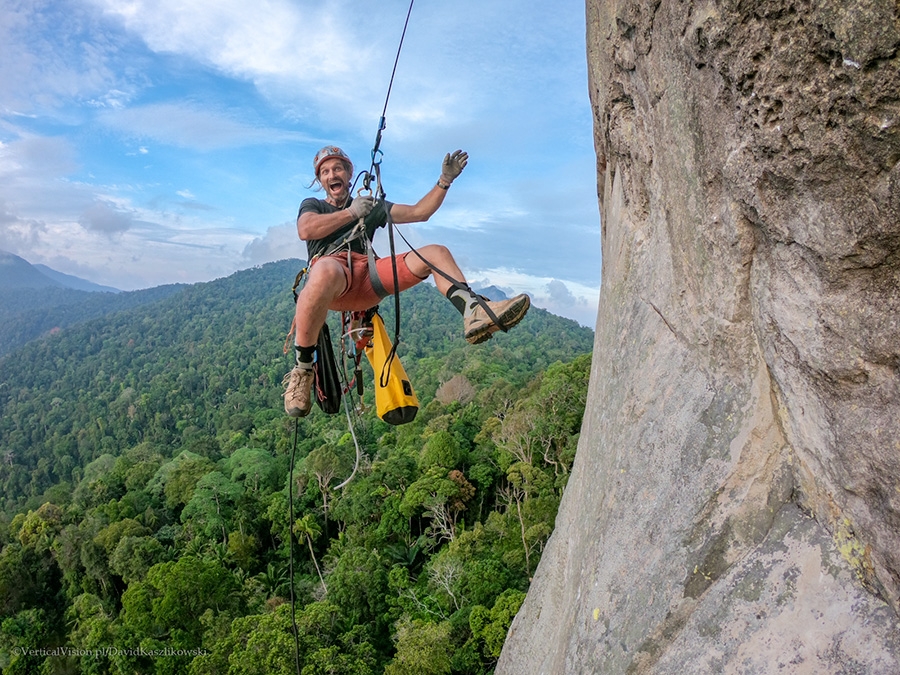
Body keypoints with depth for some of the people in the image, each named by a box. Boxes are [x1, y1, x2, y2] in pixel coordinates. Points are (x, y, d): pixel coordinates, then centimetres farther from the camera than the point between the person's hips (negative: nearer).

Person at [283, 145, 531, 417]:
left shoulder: (372, 207, 33)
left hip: (368, 278, 4)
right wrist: (350, 212, 2)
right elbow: (305, 230, -1)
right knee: (326, 271, -43)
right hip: (333, 270, -4)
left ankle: (475, 312, -32)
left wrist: (445, 180, 13)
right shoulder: (312, 205, 24)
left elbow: (418, 212, 23)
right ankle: (302, 368, -33)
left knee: (436, 252, -8)